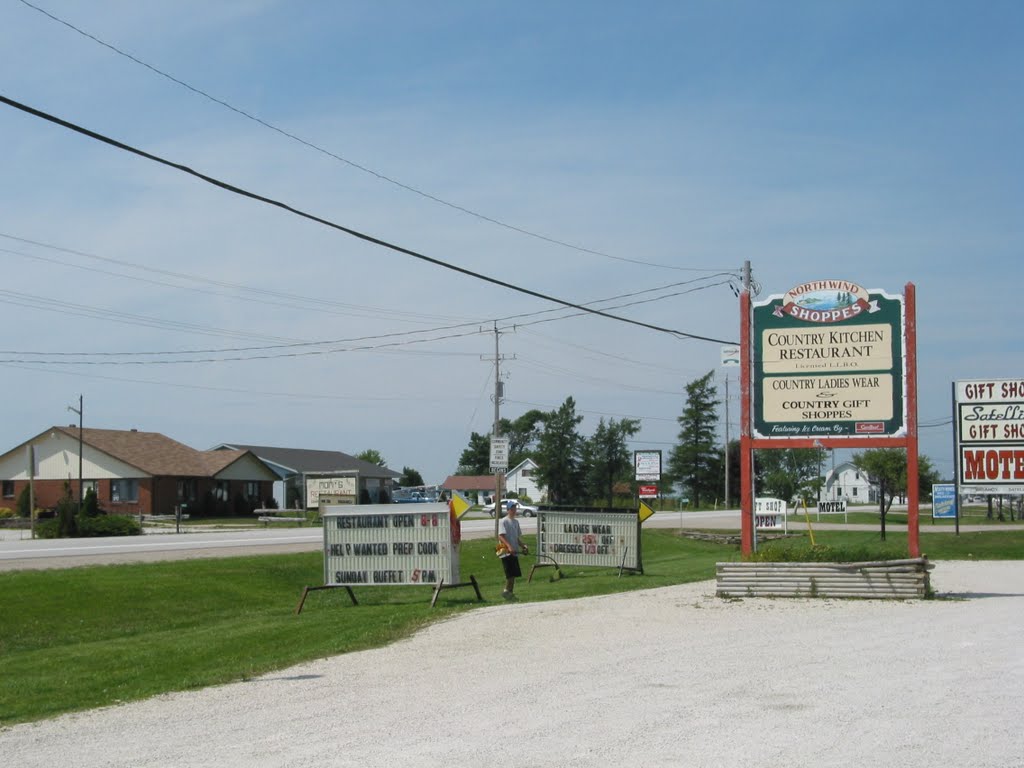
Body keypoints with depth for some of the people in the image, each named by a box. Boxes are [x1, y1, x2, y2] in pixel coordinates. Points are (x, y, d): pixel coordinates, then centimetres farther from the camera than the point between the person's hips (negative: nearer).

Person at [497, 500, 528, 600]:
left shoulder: (516, 522, 18)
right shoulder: (503, 521, -7)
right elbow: (501, 536, -18)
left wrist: (523, 547, 13)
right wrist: (509, 546, -30)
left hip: (514, 552, 8)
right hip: (506, 553, -8)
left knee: (514, 574, 7)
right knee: (511, 574, -12)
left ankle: (510, 592, 14)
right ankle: (507, 591, -3)